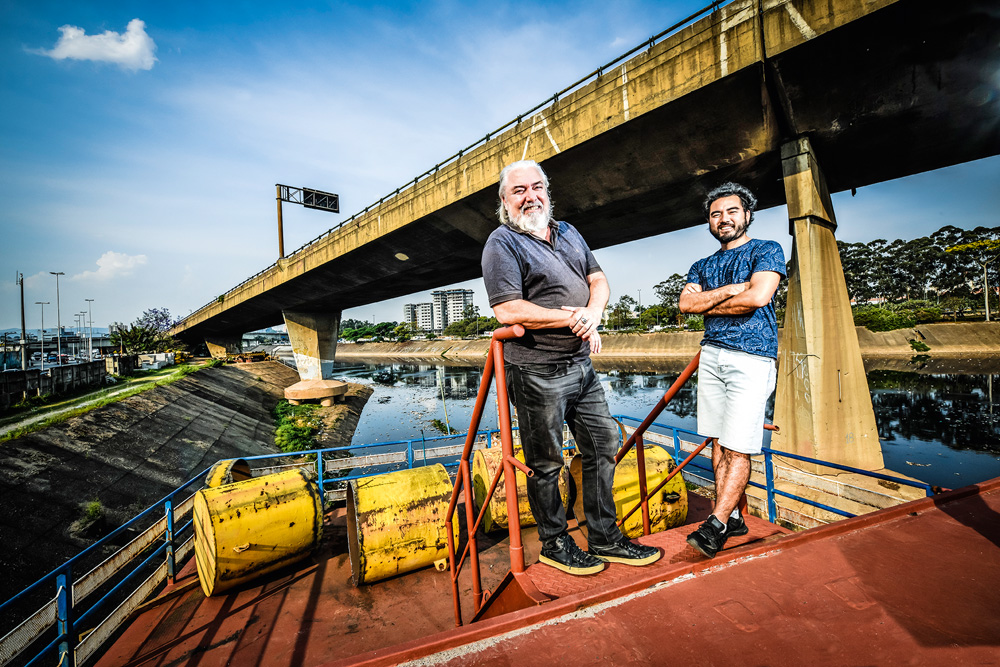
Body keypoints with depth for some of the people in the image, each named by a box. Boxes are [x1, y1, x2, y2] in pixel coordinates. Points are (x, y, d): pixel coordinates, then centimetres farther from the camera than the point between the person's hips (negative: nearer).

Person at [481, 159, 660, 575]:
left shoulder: (568, 233, 16)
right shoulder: (502, 243, -8)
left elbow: (599, 280, 13)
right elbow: (508, 310, -20)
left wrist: (593, 312, -10)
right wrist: (571, 317, -15)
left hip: (581, 365, 8)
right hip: (537, 372, -7)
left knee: (603, 447, 14)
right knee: (546, 463, 6)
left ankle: (604, 539, 31)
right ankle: (554, 544, 28)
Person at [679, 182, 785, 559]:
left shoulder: (767, 251, 5)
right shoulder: (702, 266, 18)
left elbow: (758, 296, -13)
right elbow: (686, 304, 1)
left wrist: (707, 303, -2)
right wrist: (729, 290, -10)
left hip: (751, 359, -5)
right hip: (711, 355, 6)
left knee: (737, 449, -7)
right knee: (719, 443, 7)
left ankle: (717, 524, -2)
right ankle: (733, 518, 18)